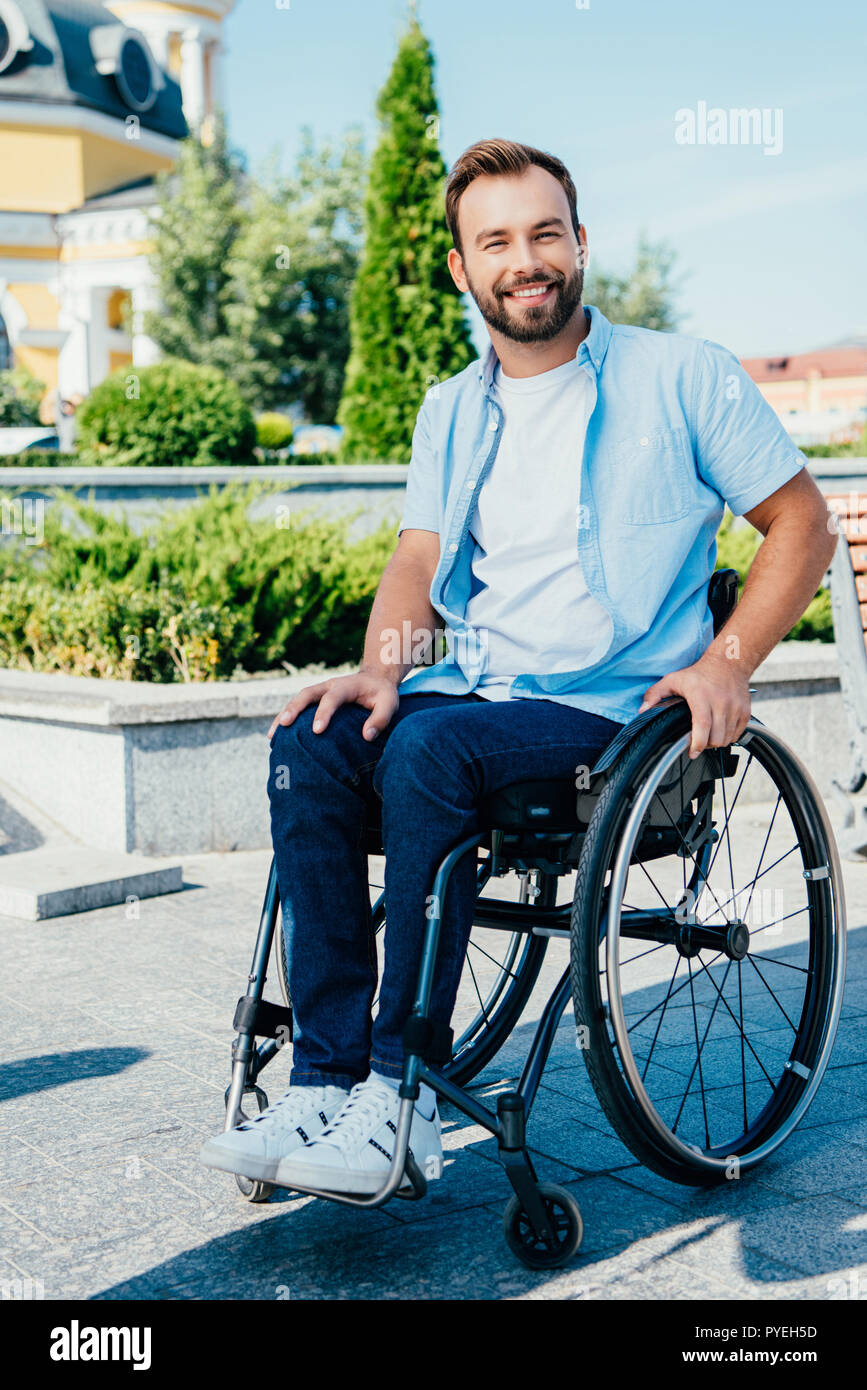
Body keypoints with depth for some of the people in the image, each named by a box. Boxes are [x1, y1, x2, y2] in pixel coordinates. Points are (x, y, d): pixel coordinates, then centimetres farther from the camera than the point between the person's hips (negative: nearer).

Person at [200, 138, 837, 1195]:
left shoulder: (682, 376, 3)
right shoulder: (450, 411, 18)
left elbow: (803, 525, 4)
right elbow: (417, 560, 13)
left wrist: (728, 660, -11)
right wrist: (383, 668, -9)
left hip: (617, 708, -5)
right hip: (471, 693, 5)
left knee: (432, 748, -33)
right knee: (309, 746, -23)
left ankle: (403, 1089, -25)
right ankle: (325, 1079, -21)